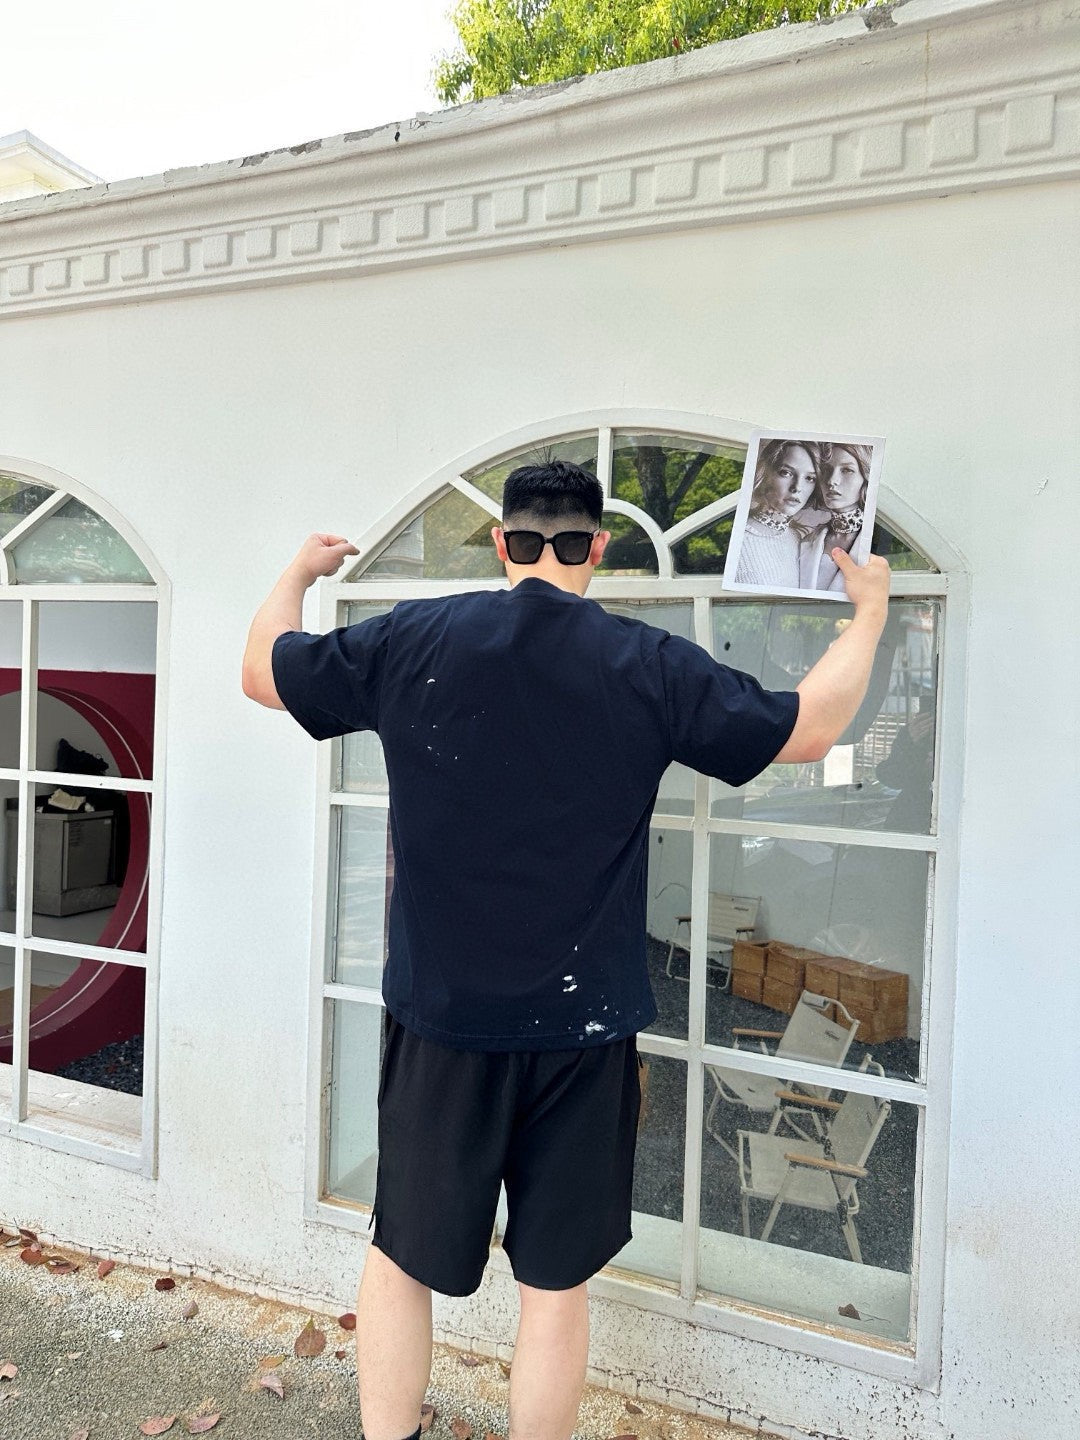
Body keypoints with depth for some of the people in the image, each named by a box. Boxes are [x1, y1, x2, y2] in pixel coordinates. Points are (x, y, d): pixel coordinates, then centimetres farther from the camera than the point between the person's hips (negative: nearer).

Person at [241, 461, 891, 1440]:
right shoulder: (651, 666, -9)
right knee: (557, 1286, 16)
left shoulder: (412, 641, -7)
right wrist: (869, 612, 17)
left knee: (400, 1258, 20)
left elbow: (262, 670, 8)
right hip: (583, 1029, 0)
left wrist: (299, 571, 27)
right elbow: (810, 729, 1)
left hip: (440, 1017, 1)